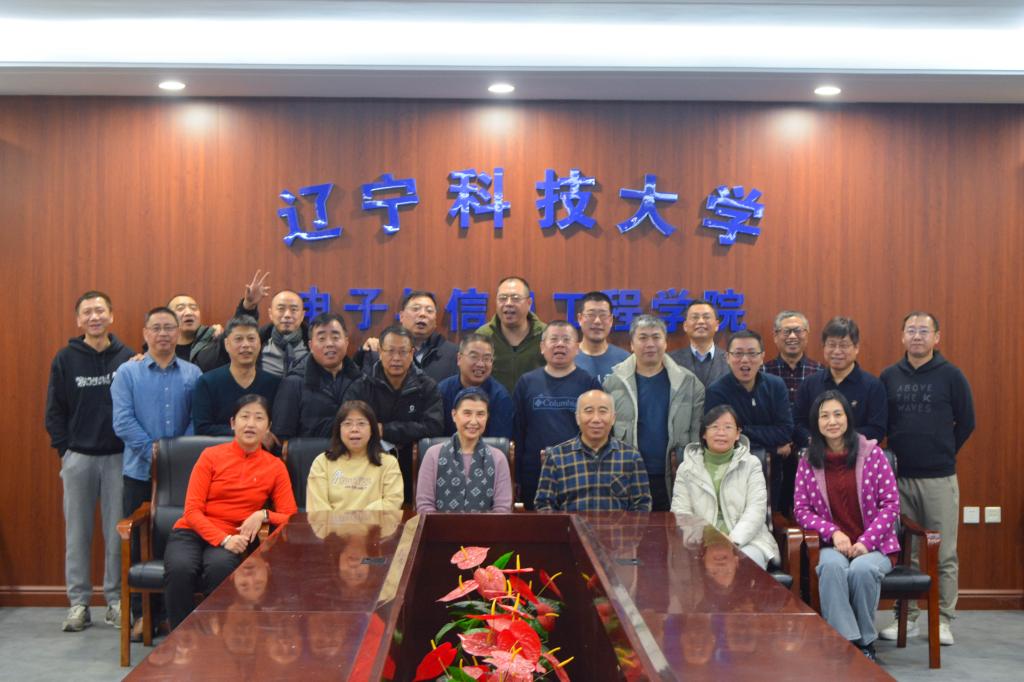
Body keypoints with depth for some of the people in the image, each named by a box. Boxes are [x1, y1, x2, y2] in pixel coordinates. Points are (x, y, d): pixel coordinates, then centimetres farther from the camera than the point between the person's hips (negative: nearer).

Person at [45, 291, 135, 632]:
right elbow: (54, 411, 5)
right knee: (77, 532, 7)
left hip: (119, 457, -1)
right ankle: (78, 603, 16)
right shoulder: (65, 359, 3)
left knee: (118, 533, 5)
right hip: (78, 458, 1)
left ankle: (116, 601, 16)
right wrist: (64, 448, -2)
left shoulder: (127, 357, 1)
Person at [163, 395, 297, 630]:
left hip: (231, 540, 0)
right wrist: (223, 539, -19)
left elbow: (290, 517, 4)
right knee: (180, 569, -34)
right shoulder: (211, 456, 4)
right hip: (191, 533, 0)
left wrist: (264, 514, -17)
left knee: (220, 566, -36)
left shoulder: (275, 467, 6)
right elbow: (192, 510, -3)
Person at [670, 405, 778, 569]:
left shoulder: (751, 464, 11)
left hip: (746, 541, 0)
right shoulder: (687, 467, 13)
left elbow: (756, 509, -1)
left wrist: (733, 539, -20)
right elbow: (680, 511, 4)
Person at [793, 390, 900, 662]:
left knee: (861, 569, -33)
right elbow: (801, 509, 3)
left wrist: (865, 541, -14)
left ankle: (865, 641, -11)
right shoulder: (808, 461, 4)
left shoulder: (872, 453, -1)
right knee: (832, 566, -33)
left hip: (874, 545, -1)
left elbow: (891, 504, -3)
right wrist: (834, 533, -13)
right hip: (832, 545, 1)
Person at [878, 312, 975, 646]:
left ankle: (942, 620, 15)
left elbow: (966, 423, 4)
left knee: (944, 555, 4)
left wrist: (942, 453, 6)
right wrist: (895, 453, 3)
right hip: (899, 477, 3)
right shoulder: (889, 376, 6)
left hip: (939, 480, -2)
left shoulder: (951, 375, -2)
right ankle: (907, 618, 18)